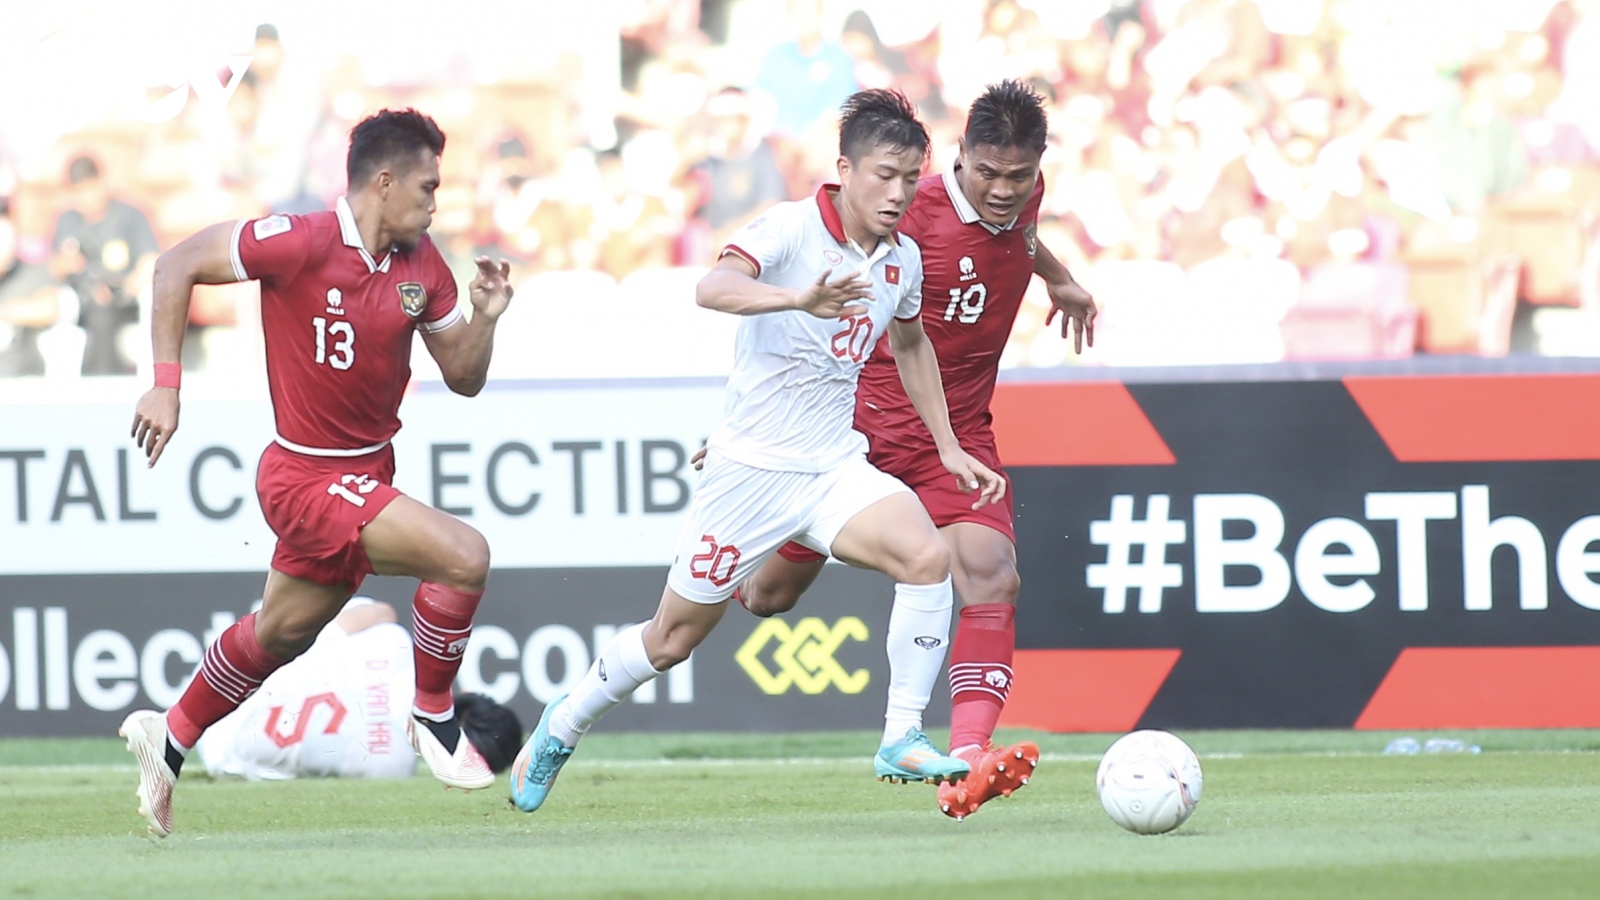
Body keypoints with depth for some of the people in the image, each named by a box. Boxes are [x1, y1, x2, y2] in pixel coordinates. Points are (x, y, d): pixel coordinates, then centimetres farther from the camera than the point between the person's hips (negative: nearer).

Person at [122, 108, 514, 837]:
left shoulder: (421, 265, 2)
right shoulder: (302, 243, -20)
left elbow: (463, 379, 9)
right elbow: (178, 266, -12)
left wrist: (484, 318, -11)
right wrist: (166, 385, -17)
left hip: (368, 471, 8)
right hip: (309, 477, -8)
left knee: (281, 632, 23)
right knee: (464, 555, -21)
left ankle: (167, 738, 43)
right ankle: (433, 719, -3)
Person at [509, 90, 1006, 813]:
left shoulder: (903, 259, 3)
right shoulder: (793, 228, -16)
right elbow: (712, 288, -36)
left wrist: (948, 447, 24)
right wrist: (800, 299, -54)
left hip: (835, 468, 5)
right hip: (752, 464, -5)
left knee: (926, 556, -24)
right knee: (672, 640, 8)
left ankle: (902, 741, -14)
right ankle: (561, 729, 34)